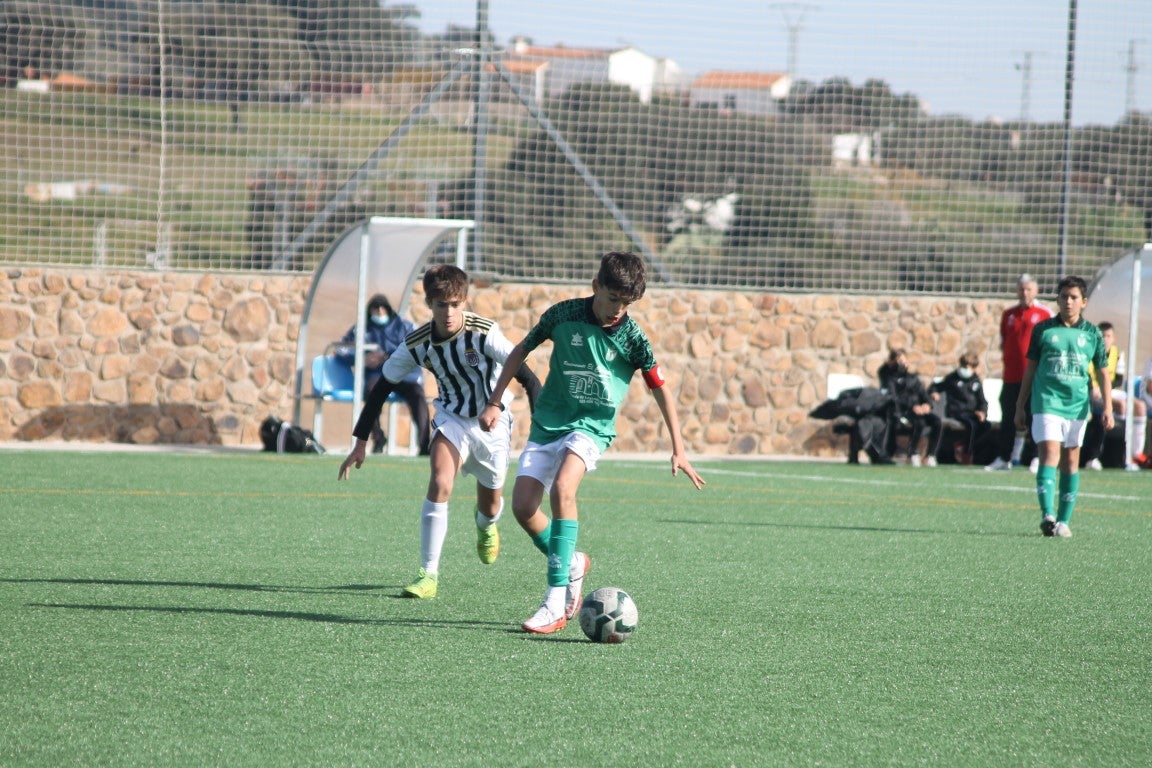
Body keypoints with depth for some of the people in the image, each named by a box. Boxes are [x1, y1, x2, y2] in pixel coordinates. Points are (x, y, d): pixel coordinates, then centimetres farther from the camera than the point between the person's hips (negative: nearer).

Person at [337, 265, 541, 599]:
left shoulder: (484, 332, -26)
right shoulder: (417, 344, -17)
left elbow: (525, 376, -22)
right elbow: (382, 388, -6)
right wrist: (361, 442, -7)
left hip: (492, 422, -1)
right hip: (451, 417, 1)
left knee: (490, 504, 12)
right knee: (439, 484, -23)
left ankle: (486, 526, 53)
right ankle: (428, 575, -19)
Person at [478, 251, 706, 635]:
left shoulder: (632, 338, -9)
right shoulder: (564, 314, -6)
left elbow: (660, 389, 1)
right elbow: (521, 351, 9)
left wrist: (678, 450, -2)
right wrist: (494, 402, 7)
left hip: (592, 426, -3)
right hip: (547, 422, 3)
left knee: (562, 489, -30)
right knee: (522, 506, -10)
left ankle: (557, 602, -29)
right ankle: (571, 564, 20)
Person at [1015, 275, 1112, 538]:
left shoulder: (1092, 334, 5)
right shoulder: (1043, 329, 4)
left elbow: (1102, 372, 10)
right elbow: (1030, 368, 10)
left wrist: (1107, 407, 0)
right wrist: (1020, 406, 10)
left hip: (1077, 405, 2)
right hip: (1046, 402, -2)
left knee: (1071, 461, 6)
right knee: (1049, 454, -16)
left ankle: (1064, 521, 13)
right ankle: (1047, 515, -26)